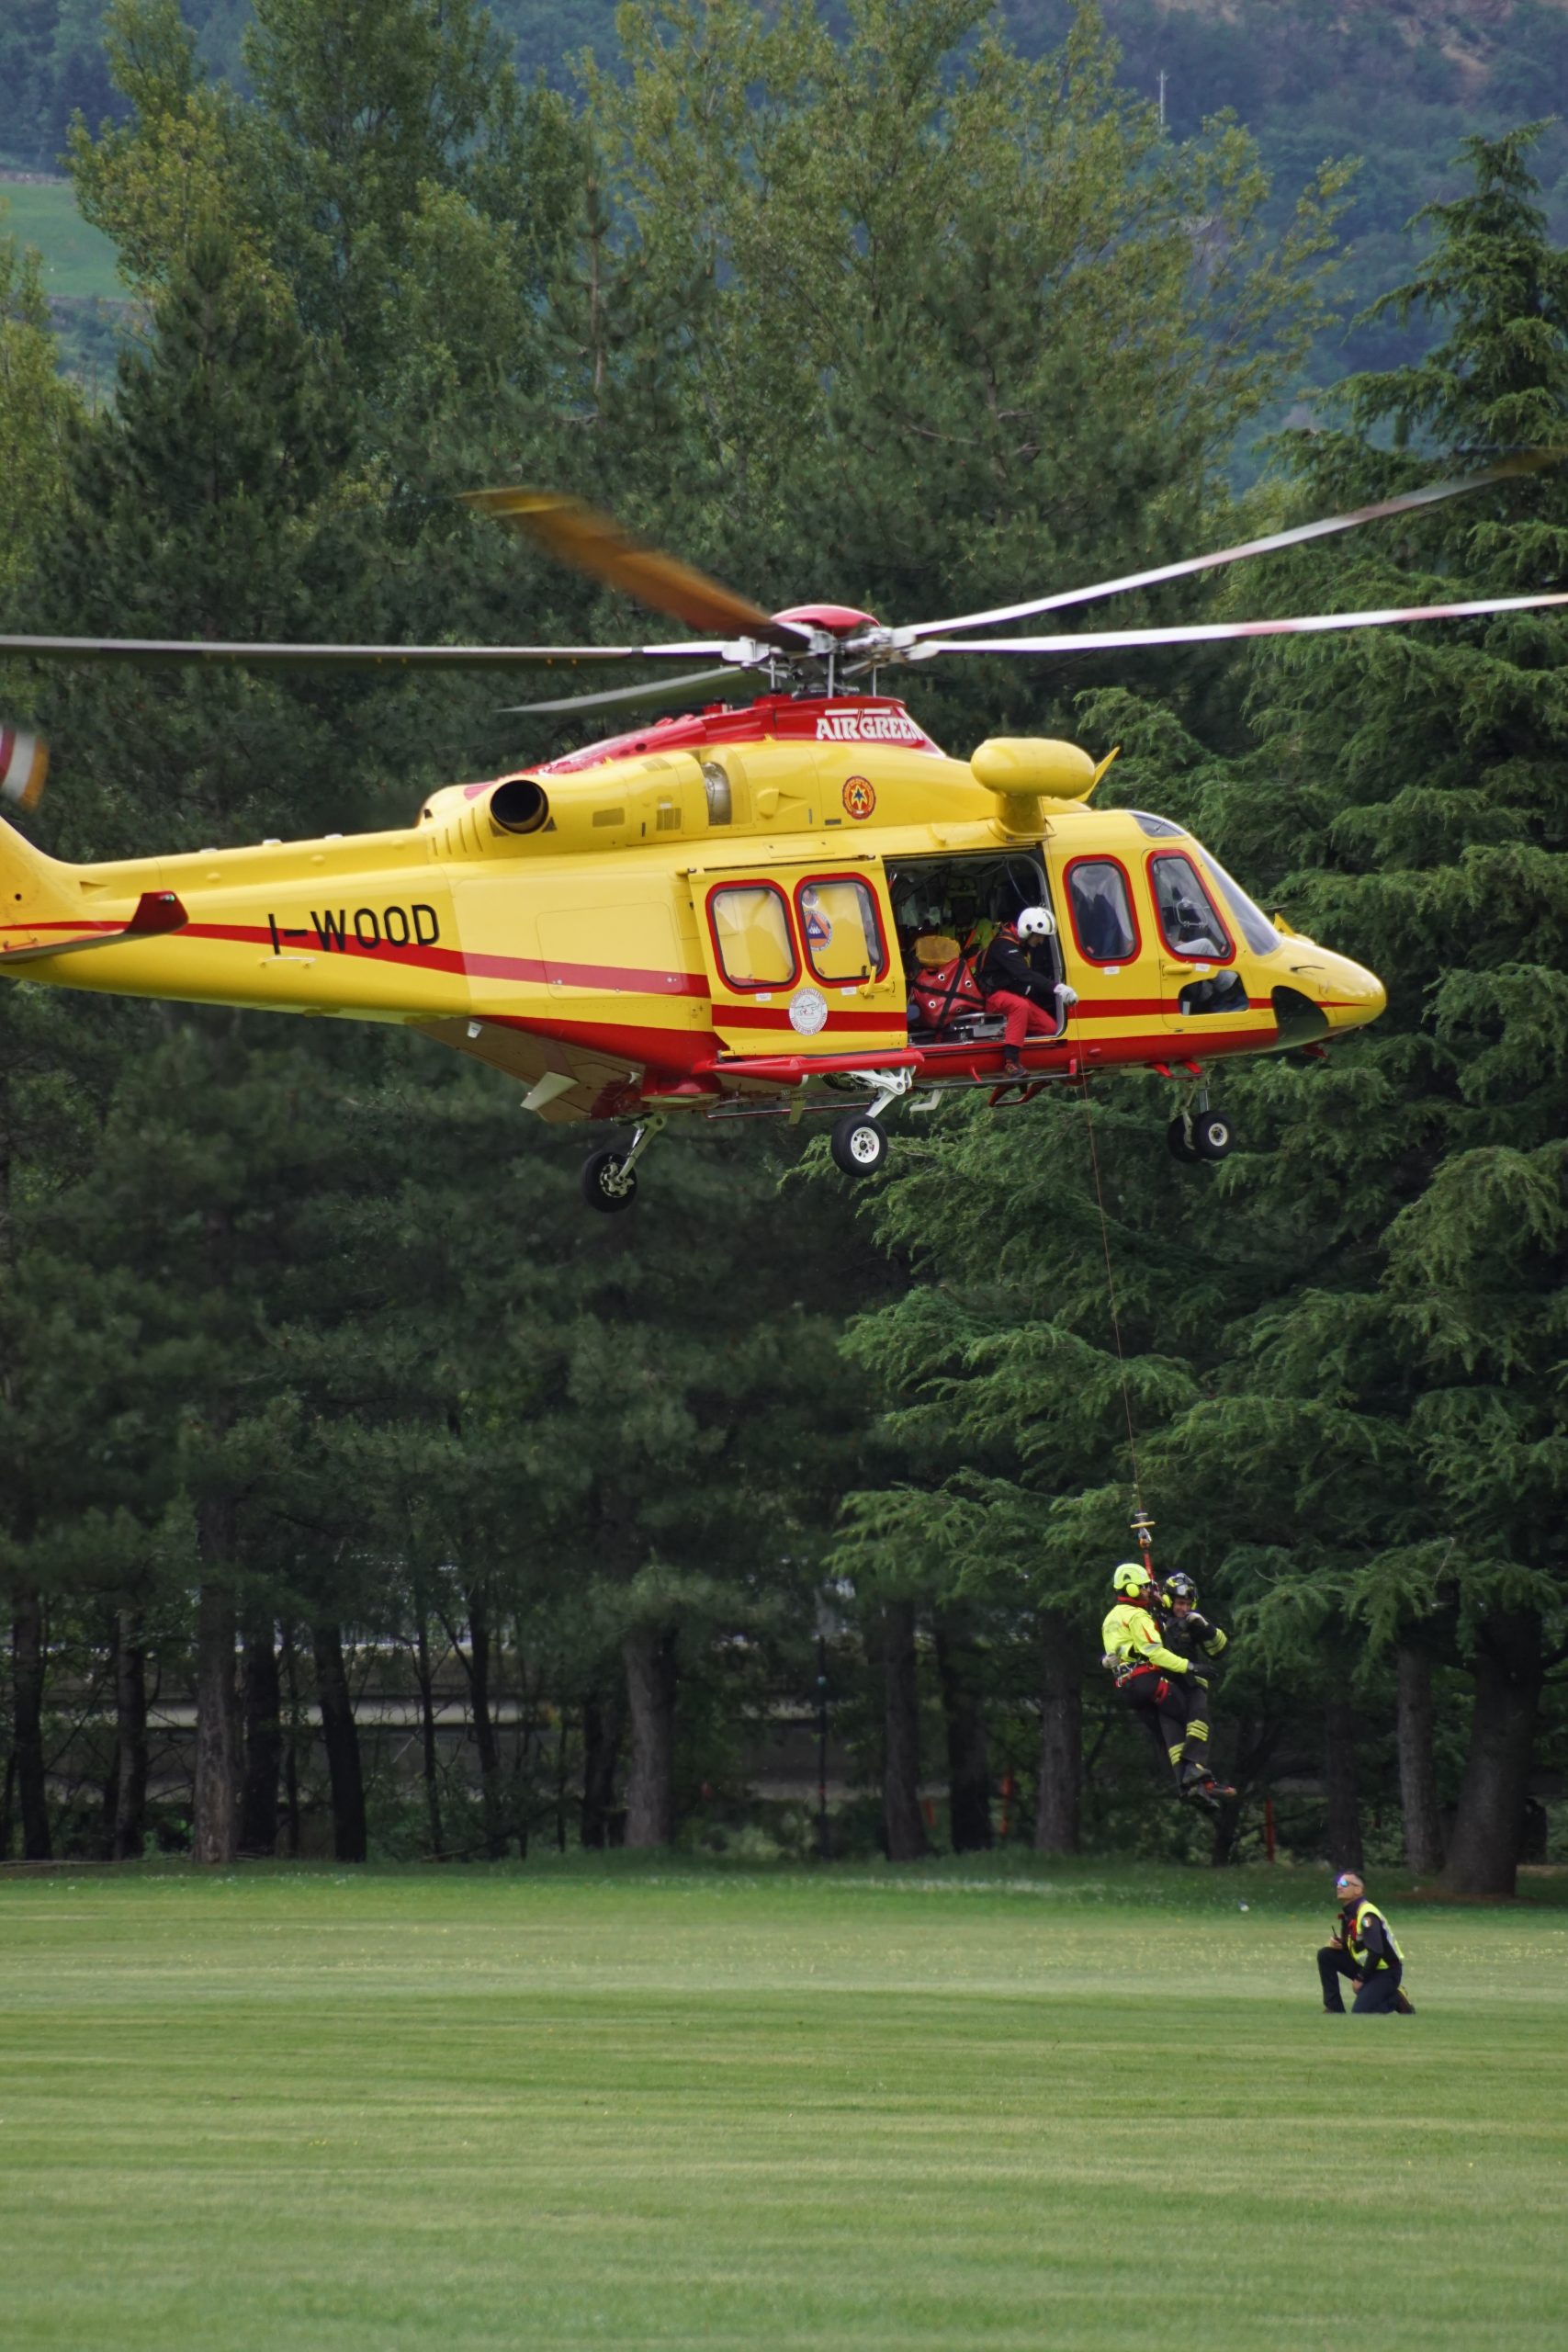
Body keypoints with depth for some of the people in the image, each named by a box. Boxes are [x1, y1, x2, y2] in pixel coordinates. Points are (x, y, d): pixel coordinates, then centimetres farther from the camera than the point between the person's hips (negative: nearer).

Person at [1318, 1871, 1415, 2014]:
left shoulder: (1366, 1914, -22)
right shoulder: (1347, 1914, 7)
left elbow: (1376, 1952, -27)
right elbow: (1349, 1946, 18)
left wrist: (1360, 1978, -18)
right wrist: (1336, 1943, -6)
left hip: (1386, 1971, -9)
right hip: (1365, 1965, 9)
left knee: (1360, 2012, -22)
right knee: (1325, 1956, 0)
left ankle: (1396, 2000, 1)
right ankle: (1335, 2009, 2)